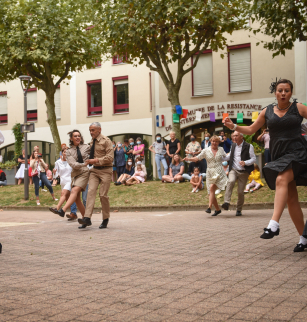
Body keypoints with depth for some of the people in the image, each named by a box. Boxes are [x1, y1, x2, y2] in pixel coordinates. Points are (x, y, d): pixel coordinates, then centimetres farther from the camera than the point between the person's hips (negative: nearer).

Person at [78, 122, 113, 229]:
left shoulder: (106, 141, -6)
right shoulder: (92, 142, 15)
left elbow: (110, 157, -14)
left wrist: (96, 160, -19)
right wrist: (91, 162, 13)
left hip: (105, 170, -5)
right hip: (94, 170, 6)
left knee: (103, 195, -5)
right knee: (91, 191, -11)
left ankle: (105, 220, 9)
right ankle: (87, 218, -21)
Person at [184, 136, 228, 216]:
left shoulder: (221, 149, 9)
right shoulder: (206, 151, 7)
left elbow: (226, 157, 28)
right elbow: (197, 158, 3)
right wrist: (188, 159, -9)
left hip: (219, 173, -2)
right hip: (210, 173, 2)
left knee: (212, 187, -24)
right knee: (211, 193, 1)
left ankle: (209, 207, -25)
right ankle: (217, 209, 17)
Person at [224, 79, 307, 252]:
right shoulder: (267, 111, 10)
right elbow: (251, 129, 16)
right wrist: (233, 126, 2)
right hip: (278, 155, 4)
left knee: (281, 180, -31)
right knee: (291, 198, 2)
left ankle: (274, 224, -37)